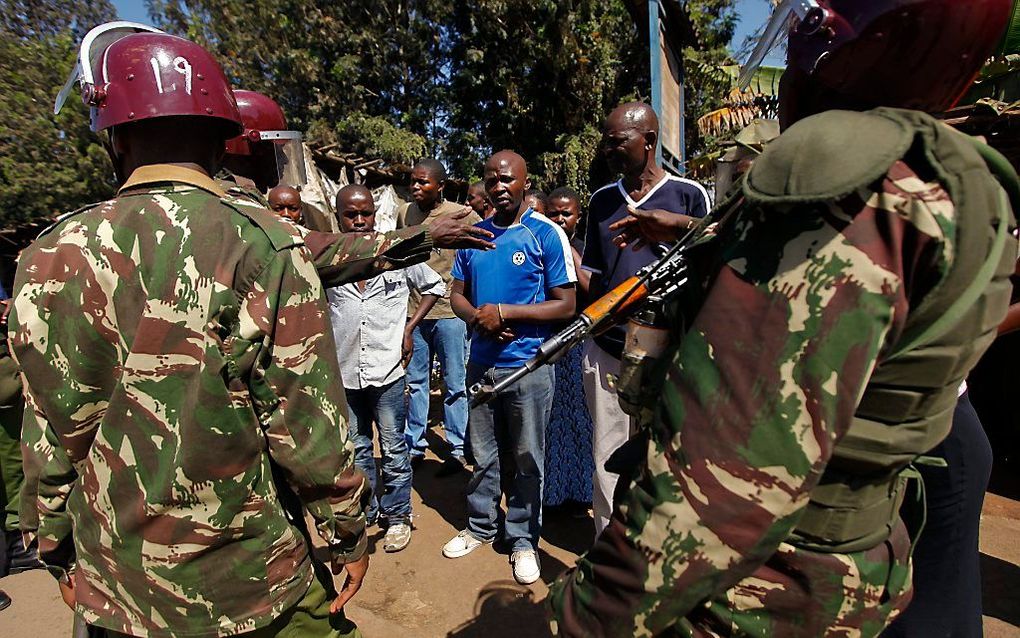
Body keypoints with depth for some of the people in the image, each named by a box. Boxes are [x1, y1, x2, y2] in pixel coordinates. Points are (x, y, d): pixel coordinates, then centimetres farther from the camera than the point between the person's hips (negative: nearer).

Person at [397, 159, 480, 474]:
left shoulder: (463, 215, -6)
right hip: (412, 311, 4)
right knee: (415, 381, 13)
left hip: (450, 312, -4)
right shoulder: (404, 213, 7)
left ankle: (457, 449, 19)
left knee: (455, 384, 5)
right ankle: (414, 445, 27)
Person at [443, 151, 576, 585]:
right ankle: (480, 526, 37)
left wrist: (504, 312, -18)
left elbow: (566, 304, -11)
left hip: (528, 364, -4)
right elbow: (458, 295, 12)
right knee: (483, 454, 17)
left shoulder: (546, 234, -7)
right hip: (481, 362, 4)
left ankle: (523, 539, 28)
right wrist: (478, 317, -11)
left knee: (527, 459, 10)